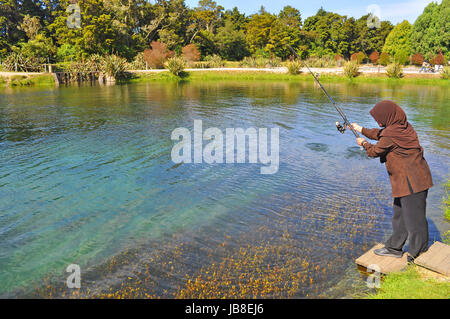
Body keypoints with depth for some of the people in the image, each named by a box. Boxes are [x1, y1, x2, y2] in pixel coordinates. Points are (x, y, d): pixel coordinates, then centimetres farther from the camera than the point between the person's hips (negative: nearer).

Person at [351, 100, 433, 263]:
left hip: (411, 183, -10)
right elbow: (380, 134, 24)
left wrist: (364, 143, 15)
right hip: (406, 182, 10)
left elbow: (375, 152, -5)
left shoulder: (391, 135, -21)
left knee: (414, 218, 2)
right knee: (400, 215, 19)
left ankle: (419, 255, 15)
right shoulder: (404, 126, 7)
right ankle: (394, 247, 32)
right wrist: (361, 129, 33)